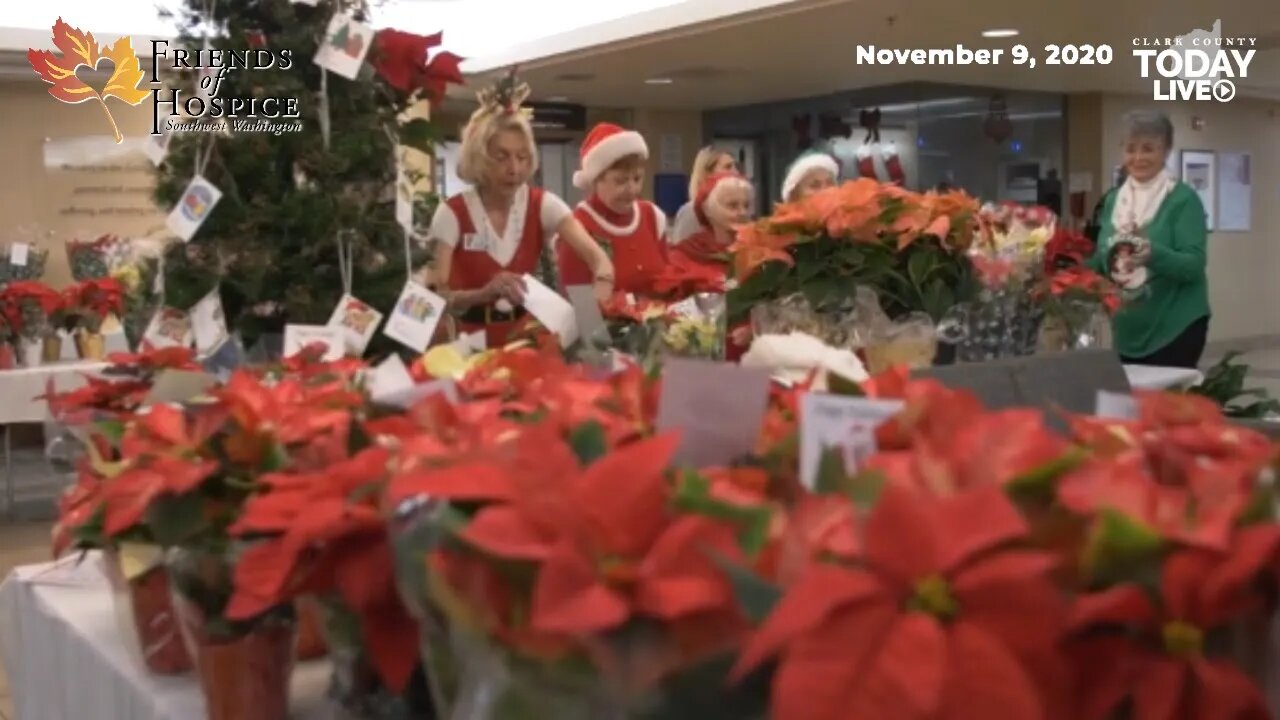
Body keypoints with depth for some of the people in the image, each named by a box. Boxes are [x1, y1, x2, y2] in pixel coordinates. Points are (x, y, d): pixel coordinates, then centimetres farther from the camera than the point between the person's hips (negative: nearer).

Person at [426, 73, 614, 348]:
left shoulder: (542, 204, -1)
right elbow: (436, 295, -14)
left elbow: (598, 258, -13)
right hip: (473, 341, -3)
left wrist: (600, 304, -34)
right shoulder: (452, 213, -7)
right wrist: (485, 294, -33)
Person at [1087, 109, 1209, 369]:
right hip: (1127, 332, 6)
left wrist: (1152, 254, -34)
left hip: (1175, 329, -5)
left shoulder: (1183, 199, -8)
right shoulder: (1113, 200, 9)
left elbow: (1194, 266, -17)